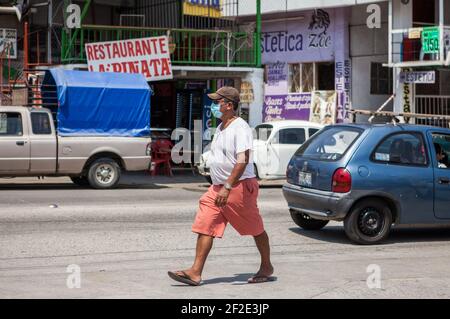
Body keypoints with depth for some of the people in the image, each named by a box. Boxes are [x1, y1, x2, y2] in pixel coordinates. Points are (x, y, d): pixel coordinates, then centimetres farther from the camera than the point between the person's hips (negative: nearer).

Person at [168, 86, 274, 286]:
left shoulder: (240, 128, -15)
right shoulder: (220, 128, 14)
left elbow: (243, 161, -24)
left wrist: (227, 187, -28)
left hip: (240, 187, -9)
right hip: (218, 188, 9)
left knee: (255, 229, 7)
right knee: (205, 227, -3)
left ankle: (266, 267, 24)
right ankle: (196, 272, -6)